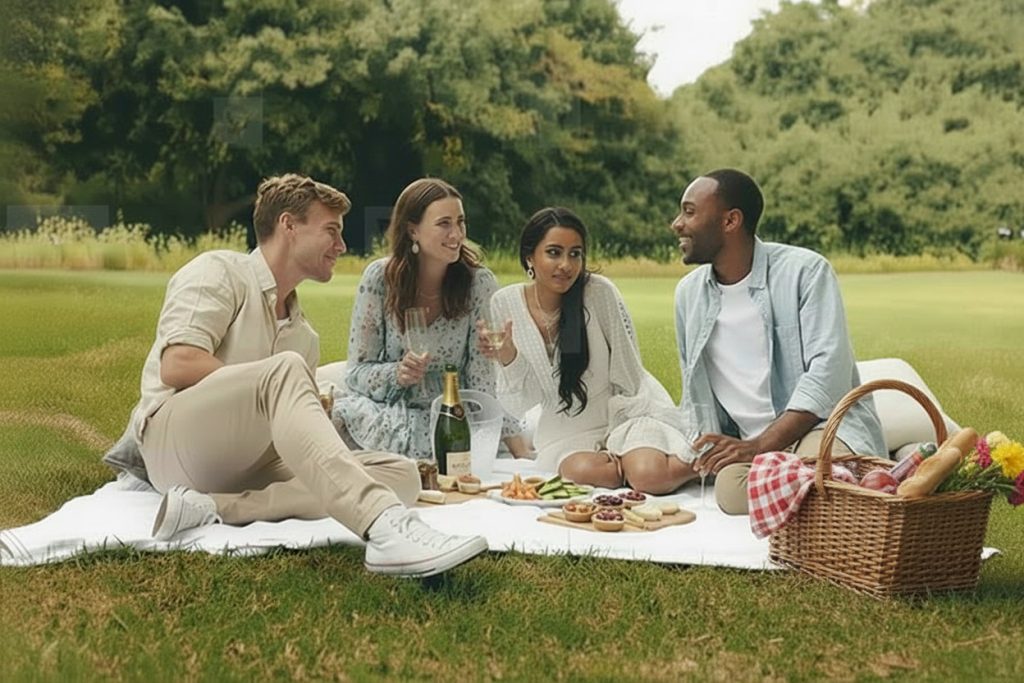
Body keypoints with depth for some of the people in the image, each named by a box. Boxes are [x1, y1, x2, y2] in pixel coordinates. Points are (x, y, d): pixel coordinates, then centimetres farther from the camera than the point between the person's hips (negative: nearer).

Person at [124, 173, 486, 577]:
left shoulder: (303, 335, 24)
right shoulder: (219, 271, 2)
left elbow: (300, 430, 16)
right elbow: (177, 365, -14)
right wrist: (268, 388, -10)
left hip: (247, 464, 7)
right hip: (174, 442, -7)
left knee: (400, 473, -14)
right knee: (286, 369, -34)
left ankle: (215, 508, -29)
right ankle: (385, 527, -53)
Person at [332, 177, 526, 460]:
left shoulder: (479, 283, -8)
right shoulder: (379, 277, -7)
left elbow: (483, 382, -7)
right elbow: (356, 372, -3)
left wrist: (522, 454, -17)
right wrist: (397, 373, -24)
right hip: (384, 408, 1)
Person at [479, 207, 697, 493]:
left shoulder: (600, 292, -17)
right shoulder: (505, 303, -7)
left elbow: (627, 379, -8)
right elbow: (521, 403, -3)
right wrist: (507, 358, -20)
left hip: (628, 411, -2)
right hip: (565, 429, 2)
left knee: (651, 476, -32)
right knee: (583, 470, -31)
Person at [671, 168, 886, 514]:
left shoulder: (805, 271, -4)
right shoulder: (689, 292, 13)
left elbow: (829, 372, -14)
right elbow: (695, 399, 22)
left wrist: (760, 446, -23)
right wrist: (702, 460, 4)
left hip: (822, 424, -3)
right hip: (748, 444, 3)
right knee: (731, 489, -33)